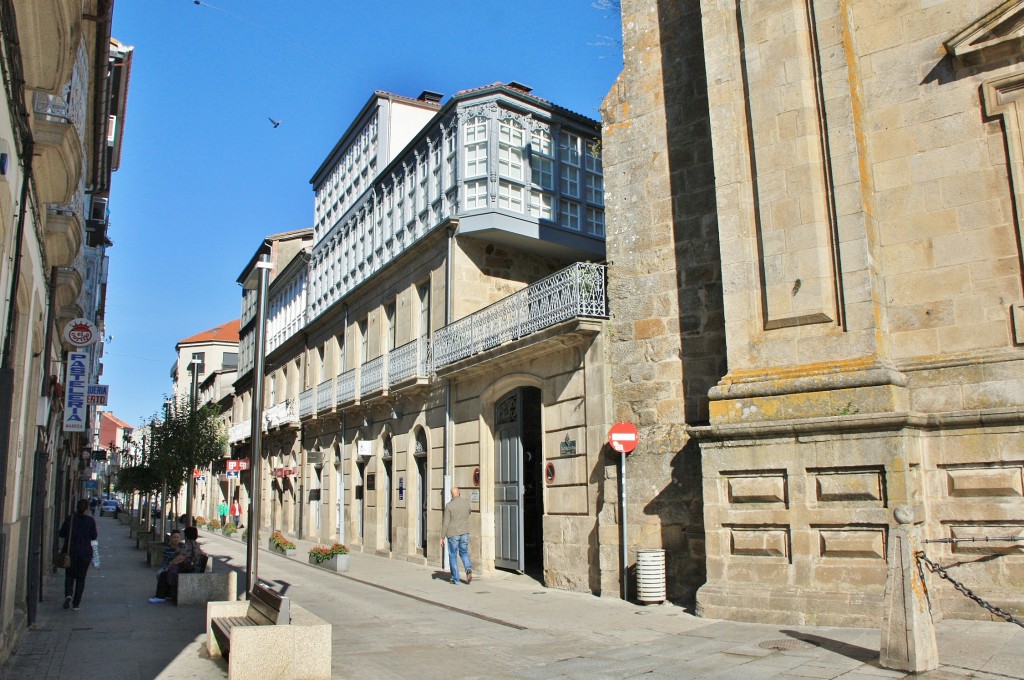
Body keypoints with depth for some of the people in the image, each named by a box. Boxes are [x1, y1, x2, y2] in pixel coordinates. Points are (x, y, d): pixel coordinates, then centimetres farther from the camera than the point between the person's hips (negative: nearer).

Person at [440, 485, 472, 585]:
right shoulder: (466, 502, 0)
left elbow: (445, 523, -12)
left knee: (453, 556, 9)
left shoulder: (449, 505, -12)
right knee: (464, 552, 19)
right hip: (465, 532, 4)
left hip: (453, 534, -3)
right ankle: (468, 568, -8)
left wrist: (442, 537, -5)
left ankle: (456, 579, 10)